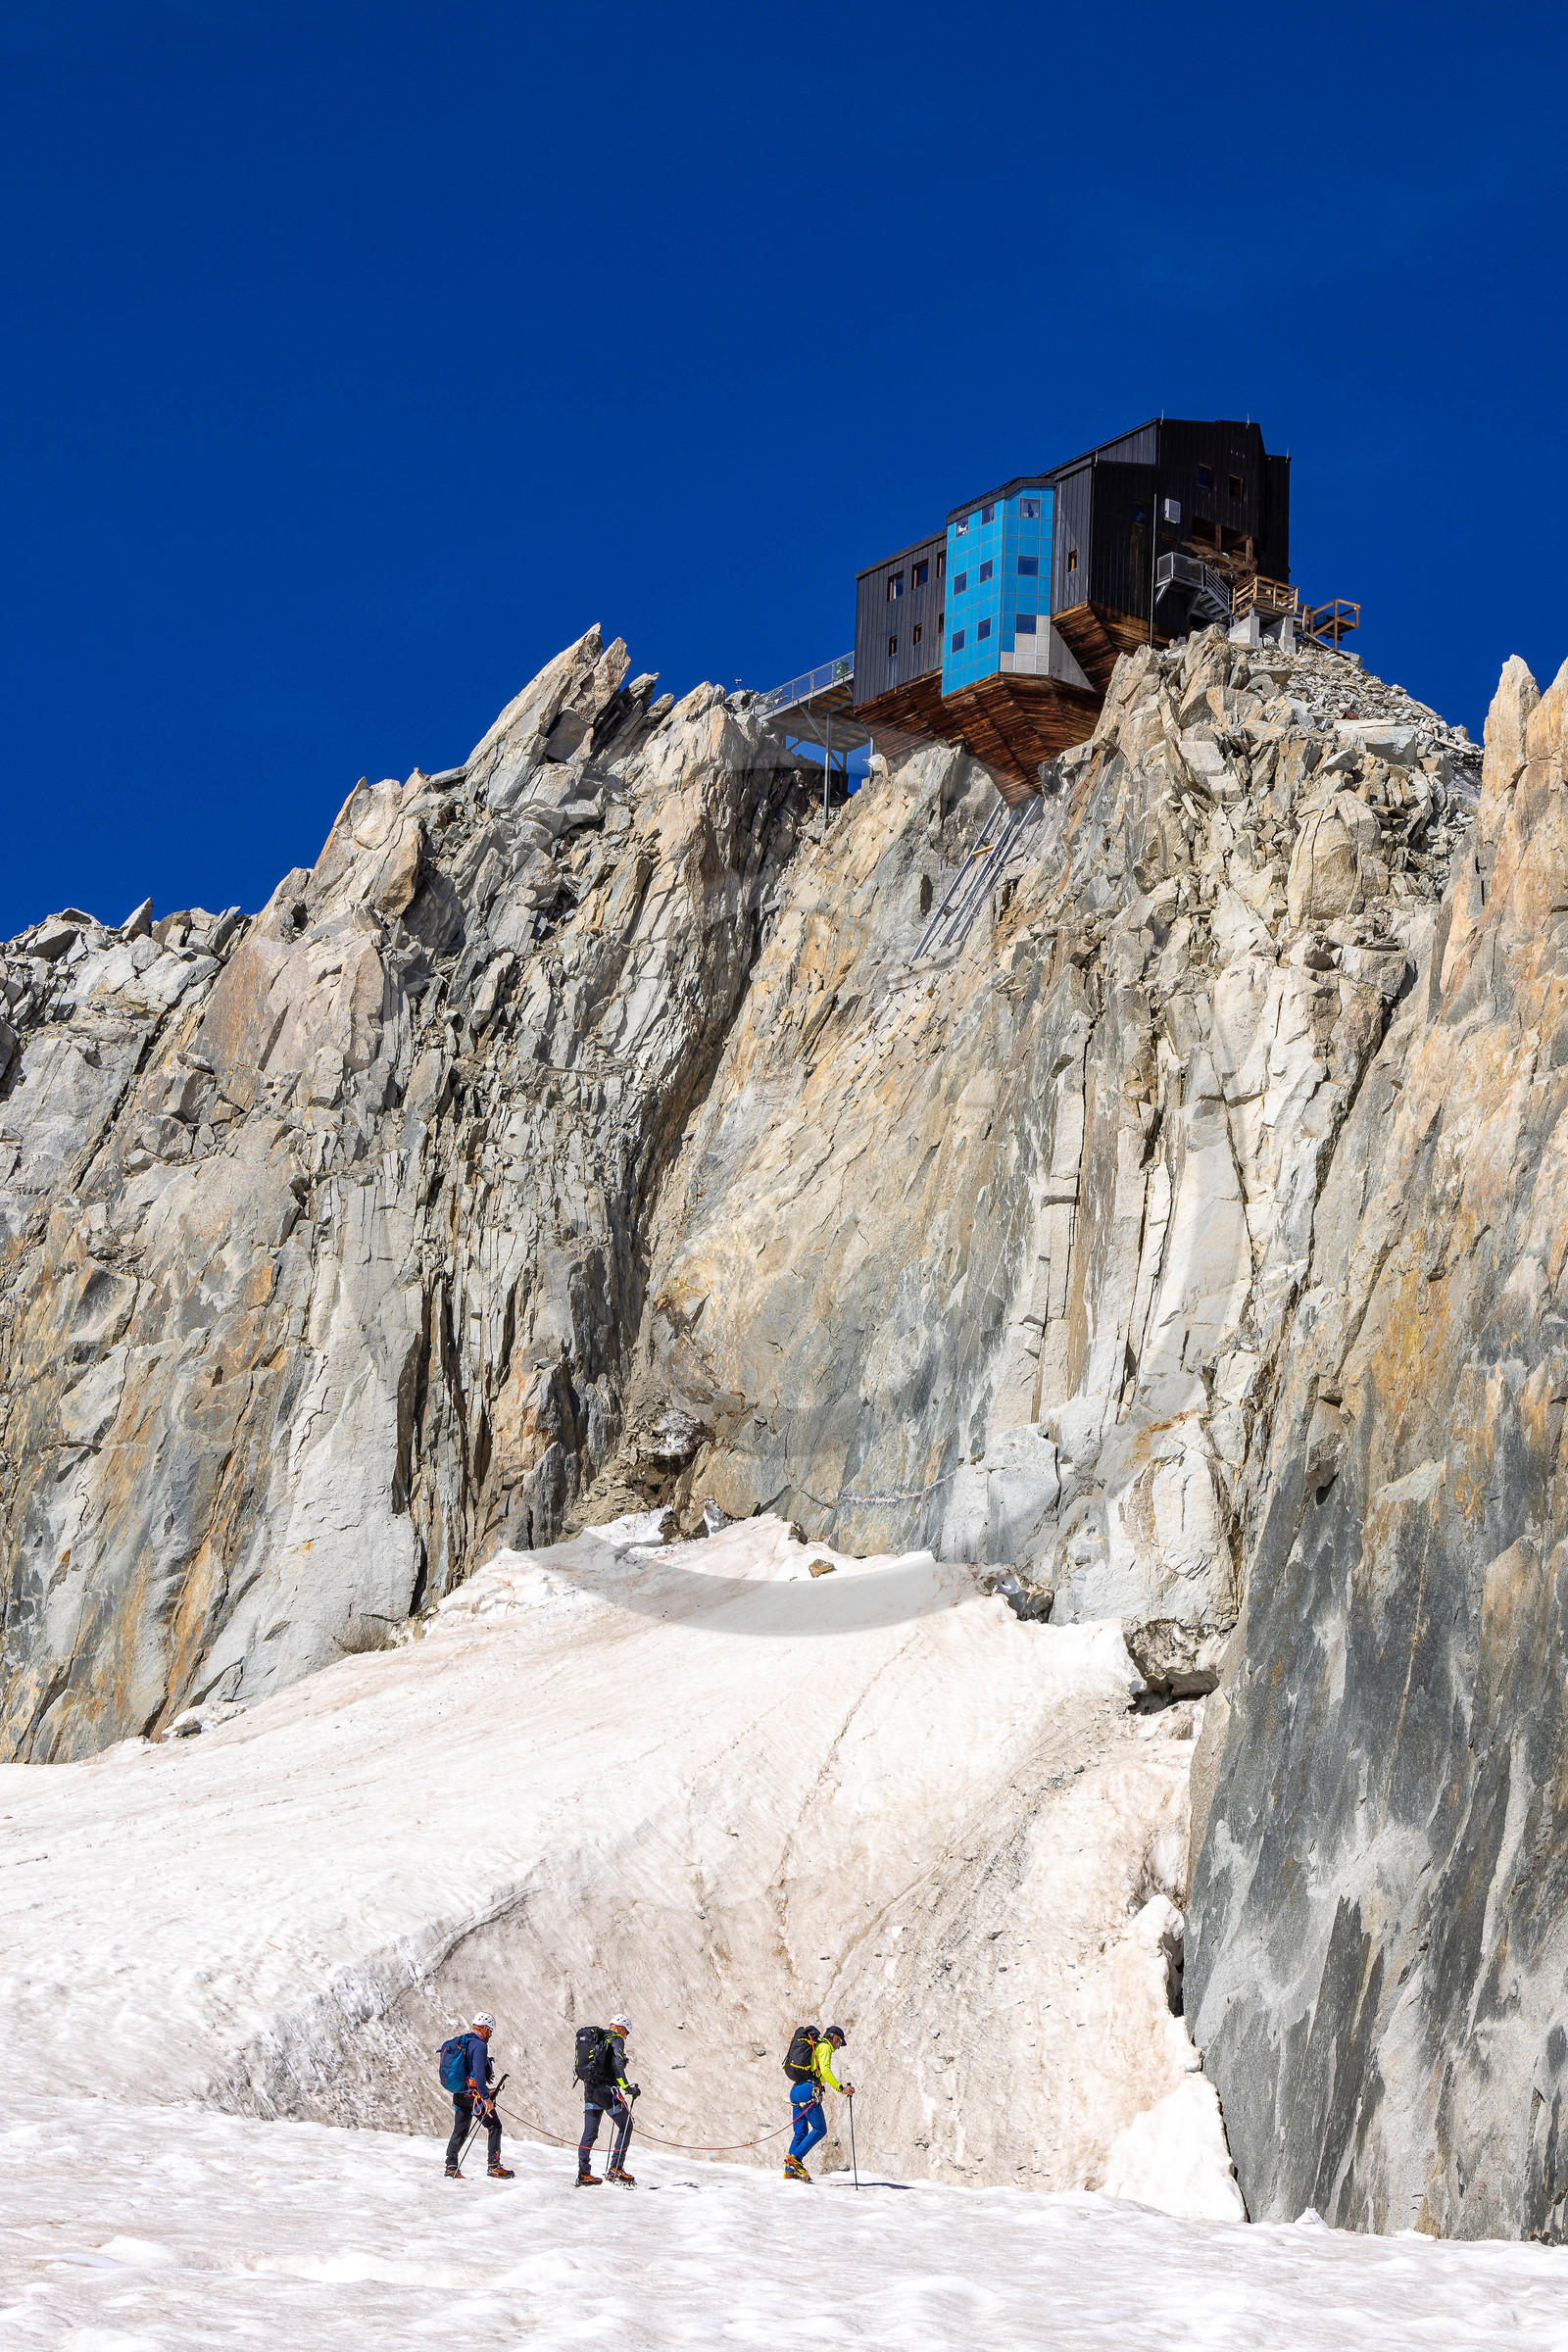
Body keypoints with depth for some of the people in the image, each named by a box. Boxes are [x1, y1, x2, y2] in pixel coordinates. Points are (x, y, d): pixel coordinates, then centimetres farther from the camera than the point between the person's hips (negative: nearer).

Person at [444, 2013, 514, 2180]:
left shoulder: (461, 2043, 13)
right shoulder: (479, 2045, -15)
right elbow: (478, 2074, -24)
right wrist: (486, 2097, -23)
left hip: (458, 2095, 8)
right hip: (474, 2095, -8)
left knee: (460, 2130, 14)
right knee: (494, 2127, 2)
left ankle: (451, 2167, 10)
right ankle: (494, 2166, -1)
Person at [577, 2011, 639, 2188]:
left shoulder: (593, 2039, 19)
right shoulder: (616, 2040, -5)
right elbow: (617, 2064, -20)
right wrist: (627, 2087, -22)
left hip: (589, 2089, 7)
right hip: (606, 2089, -7)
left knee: (589, 2132, 10)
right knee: (626, 2126, 4)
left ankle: (583, 2174, 5)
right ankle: (615, 2169, -4)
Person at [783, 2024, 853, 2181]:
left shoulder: (812, 2046, 28)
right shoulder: (824, 2046, 0)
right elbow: (825, 2070, -15)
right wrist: (841, 2088, -17)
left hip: (795, 2090, 9)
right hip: (808, 2090, -9)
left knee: (801, 2132, 9)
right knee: (820, 2129, -5)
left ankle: (790, 2170, 0)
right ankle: (795, 2158, -16)